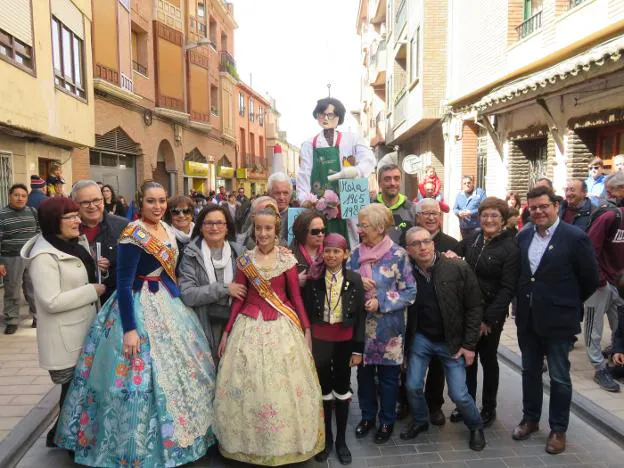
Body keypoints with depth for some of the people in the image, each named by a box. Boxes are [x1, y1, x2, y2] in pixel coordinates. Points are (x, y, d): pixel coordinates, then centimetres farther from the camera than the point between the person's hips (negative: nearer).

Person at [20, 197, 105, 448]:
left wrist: (95, 268, 3)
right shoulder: (45, 256, -21)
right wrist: (93, 291, -18)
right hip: (65, 339, -8)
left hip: (85, 331, 8)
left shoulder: (77, 243, 6)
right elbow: (52, 302, -26)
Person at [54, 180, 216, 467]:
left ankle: (174, 433, 38)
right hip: (140, 309, -9)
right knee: (145, 373, -1)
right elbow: (123, 284, -21)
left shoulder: (166, 228, 6)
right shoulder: (133, 235, -19)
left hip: (168, 304, 9)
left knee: (177, 368, 18)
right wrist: (129, 329, -23)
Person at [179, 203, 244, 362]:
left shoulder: (238, 252, 4)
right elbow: (187, 294, -12)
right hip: (204, 326, -2)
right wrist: (224, 289, -16)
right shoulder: (191, 254, -4)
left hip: (233, 325, 3)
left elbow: (246, 286, 14)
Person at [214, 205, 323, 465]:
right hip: (250, 326, 2)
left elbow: (296, 296, 0)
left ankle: (285, 441, 28)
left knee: (283, 385, 6)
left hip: (283, 326, -1)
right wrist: (227, 332, 4)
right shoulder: (244, 260, 1)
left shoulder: (287, 259, -3)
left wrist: (306, 328, -1)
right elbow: (238, 299, 4)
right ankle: (252, 442, 29)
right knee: (249, 386, 8)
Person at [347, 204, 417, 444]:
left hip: (388, 327, -4)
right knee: (363, 373, 16)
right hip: (361, 325, 4)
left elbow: (410, 292, -11)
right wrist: (357, 282, -15)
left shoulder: (398, 254, -12)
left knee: (388, 376, 12)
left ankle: (387, 421, 31)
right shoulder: (356, 253, 1)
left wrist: (381, 303, -19)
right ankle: (367, 416, 36)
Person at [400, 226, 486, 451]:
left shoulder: (458, 268, -16)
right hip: (421, 338, 2)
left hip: (452, 340, -2)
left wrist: (469, 344, -10)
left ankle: (476, 426, 31)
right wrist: (406, 340, -1)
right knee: (413, 386, 5)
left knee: (458, 394, 1)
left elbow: (474, 307, -10)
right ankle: (420, 422, 35)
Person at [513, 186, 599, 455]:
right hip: (527, 318, 5)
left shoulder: (574, 237, -13)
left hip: (557, 319, -5)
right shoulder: (523, 236, 3)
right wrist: (526, 299, 10)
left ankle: (558, 429, 26)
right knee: (530, 371, 17)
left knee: (559, 377, 9)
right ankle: (530, 419, 35)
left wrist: (570, 303, 4)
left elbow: (590, 279, -5)